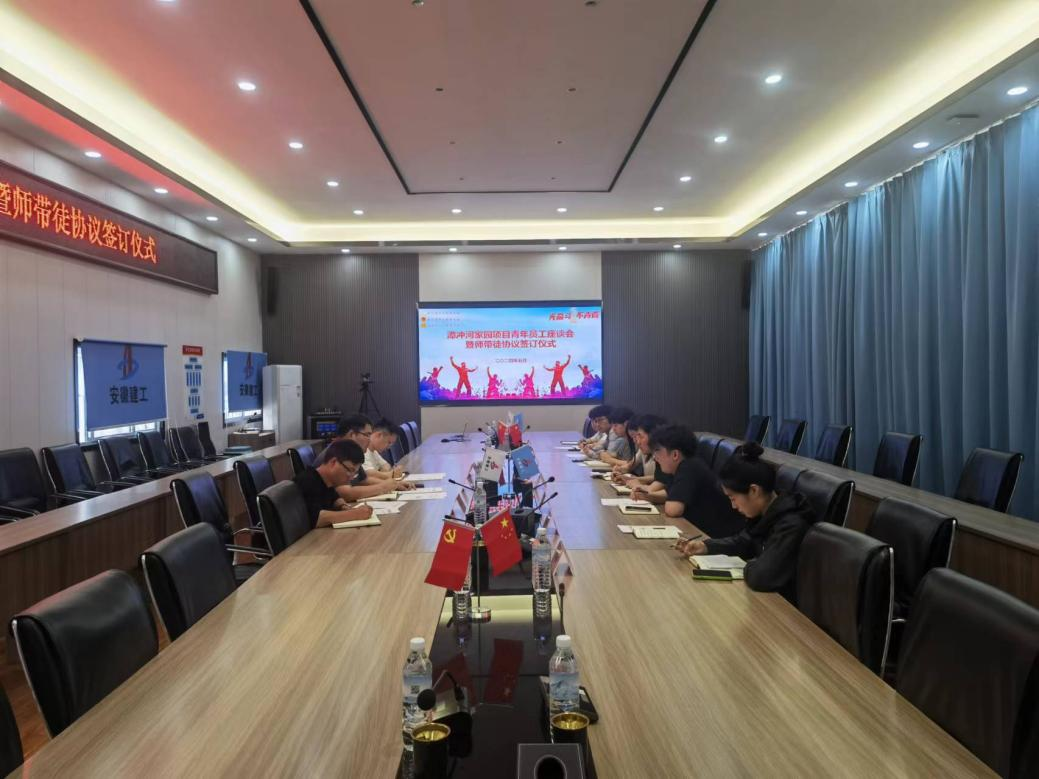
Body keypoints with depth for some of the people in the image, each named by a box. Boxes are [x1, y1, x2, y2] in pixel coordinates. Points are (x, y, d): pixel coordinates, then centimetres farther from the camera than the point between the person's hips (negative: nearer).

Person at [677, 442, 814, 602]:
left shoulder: (791, 526, -29)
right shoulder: (766, 514, -1)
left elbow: (760, 577, -37)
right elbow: (742, 541, 16)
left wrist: (749, 567, -15)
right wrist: (705, 546, 2)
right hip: (764, 596, 8)